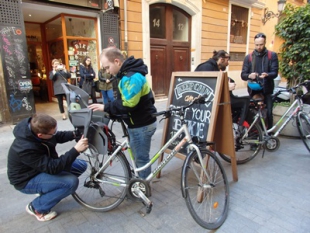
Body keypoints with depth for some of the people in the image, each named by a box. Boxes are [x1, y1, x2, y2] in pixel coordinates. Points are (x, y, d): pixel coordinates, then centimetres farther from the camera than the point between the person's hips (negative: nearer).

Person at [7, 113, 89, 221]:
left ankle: (48, 190, 15)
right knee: (71, 182, -28)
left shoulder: (33, 128, -16)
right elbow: (53, 168, -36)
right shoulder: (26, 149, -38)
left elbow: (58, 136, 2)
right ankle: (36, 207, -4)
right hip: (27, 180, -8)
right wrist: (76, 150, -40)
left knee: (81, 165, -1)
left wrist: (75, 134, -17)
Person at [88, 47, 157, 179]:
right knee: (139, 155, 23)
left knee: (141, 158, 6)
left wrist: (105, 108, -23)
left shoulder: (132, 76, -25)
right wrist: (109, 109, 1)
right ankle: (141, 181, 41)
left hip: (141, 125, -10)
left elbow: (128, 104, -31)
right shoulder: (128, 73, 9)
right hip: (140, 122, 10)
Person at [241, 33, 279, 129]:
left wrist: (267, 75, -26)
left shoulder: (272, 55, 4)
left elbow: (275, 73, -4)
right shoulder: (248, 57, 7)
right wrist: (249, 75, -22)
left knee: (268, 112, -5)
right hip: (253, 89, 1)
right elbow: (243, 75, 1)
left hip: (267, 90, -1)